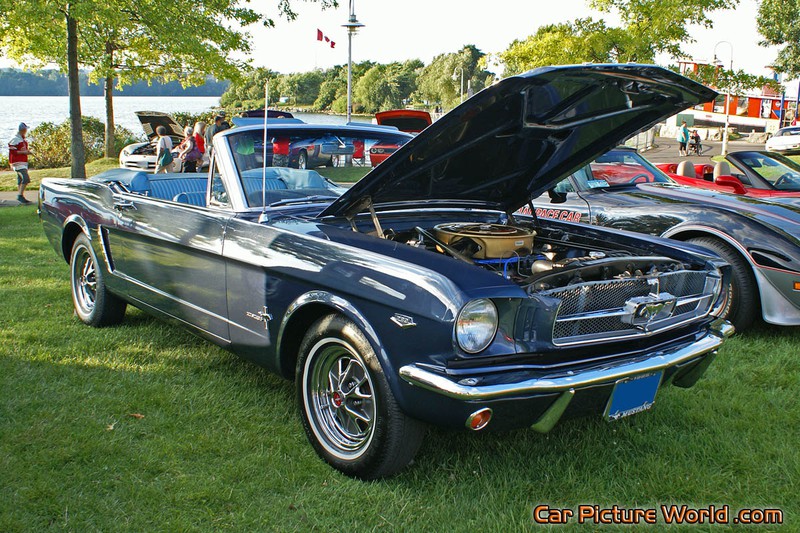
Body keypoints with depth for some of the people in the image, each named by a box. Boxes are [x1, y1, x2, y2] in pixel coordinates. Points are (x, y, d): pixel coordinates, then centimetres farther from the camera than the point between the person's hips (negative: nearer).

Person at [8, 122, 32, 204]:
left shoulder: (24, 139, 16)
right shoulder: (15, 139, -12)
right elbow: (12, 151, -17)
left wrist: (27, 151, 9)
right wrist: (24, 152, -19)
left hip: (24, 163, 9)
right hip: (18, 163, -9)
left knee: (21, 180, 11)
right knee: (26, 179, -19)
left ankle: (20, 197, 15)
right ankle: (20, 195, -16)